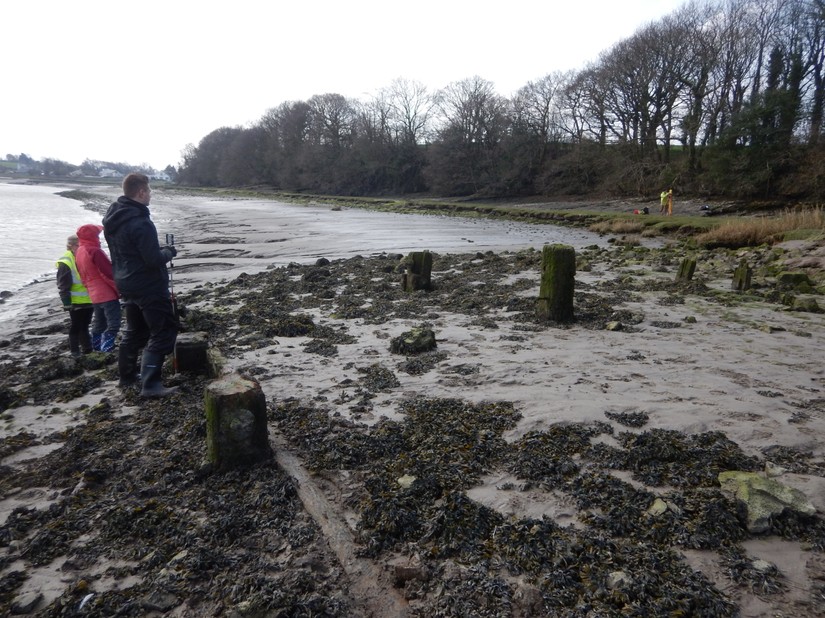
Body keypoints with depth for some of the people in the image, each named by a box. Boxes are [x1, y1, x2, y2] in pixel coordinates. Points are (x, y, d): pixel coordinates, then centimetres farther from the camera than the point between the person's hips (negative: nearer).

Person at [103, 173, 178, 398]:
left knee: (134, 330, 22)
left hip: (126, 284, 9)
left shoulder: (112, 219, 6)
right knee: (163, 332, -4)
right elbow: (154, 260, -24)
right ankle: (150, 384, -7)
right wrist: (169, 251, -4)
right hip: (149, 286, -9)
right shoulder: (141, 223, -23)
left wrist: (158, 249, 11)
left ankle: (127, 375, 31)